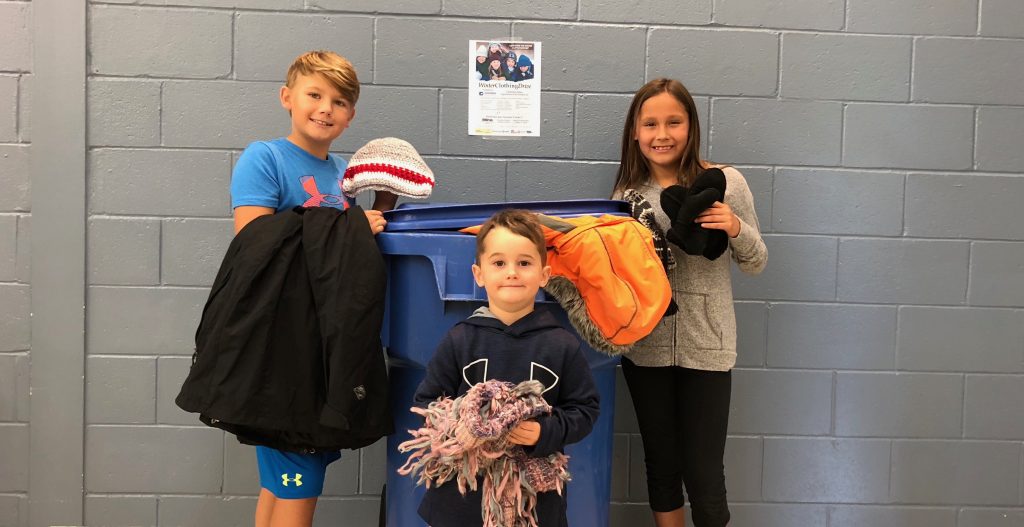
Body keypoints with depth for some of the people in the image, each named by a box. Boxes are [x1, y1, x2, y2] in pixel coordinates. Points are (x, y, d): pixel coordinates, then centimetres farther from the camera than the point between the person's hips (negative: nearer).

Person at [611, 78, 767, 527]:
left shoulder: (725, 182, -4)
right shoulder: (628, 189, 2)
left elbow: (756, 263, 4)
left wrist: (736, 229, -16)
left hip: (706, 346, -2)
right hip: (644, 345, 2)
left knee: (704, 473, 3)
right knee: (660, 464, 16)